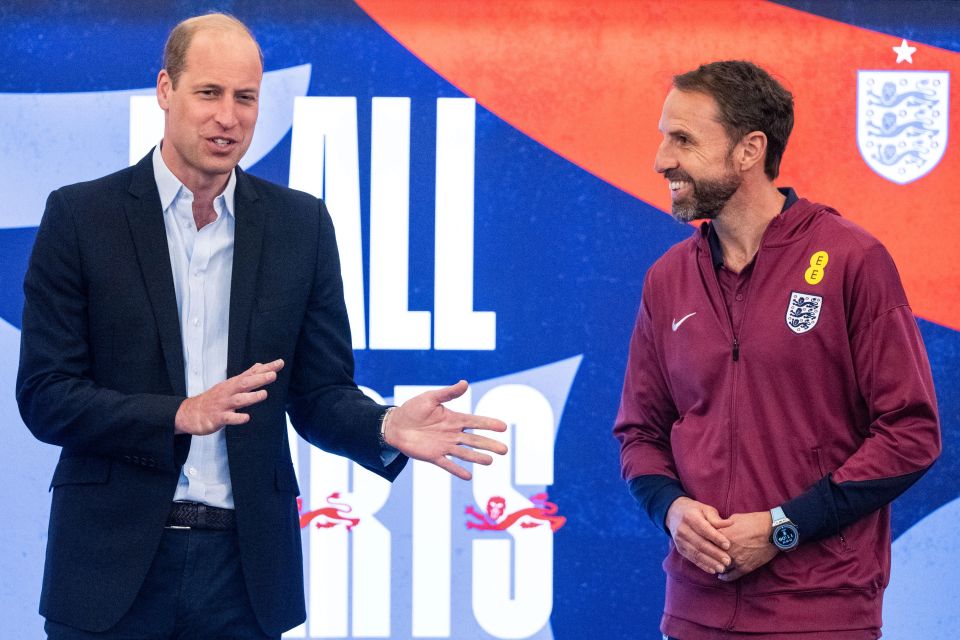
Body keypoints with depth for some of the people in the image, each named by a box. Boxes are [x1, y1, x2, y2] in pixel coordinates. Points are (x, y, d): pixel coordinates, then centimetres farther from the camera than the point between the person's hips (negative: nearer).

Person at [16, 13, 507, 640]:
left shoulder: (301, 223, 6)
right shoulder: (80, 216, -2)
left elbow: (319, 394, 7)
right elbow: (45, 398, -6)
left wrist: (386, 427, -15)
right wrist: (180, 415, -20)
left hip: (245, 565, 2)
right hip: (114, 561, -2)